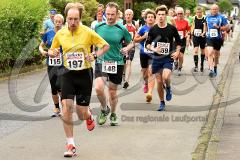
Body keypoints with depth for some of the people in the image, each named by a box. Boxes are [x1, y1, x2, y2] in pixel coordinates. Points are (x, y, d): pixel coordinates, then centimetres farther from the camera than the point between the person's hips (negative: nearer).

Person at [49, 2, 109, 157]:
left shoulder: (88, 32, -10)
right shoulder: (60, 34, -3)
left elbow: (106, 46, 0)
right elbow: (52, 50, 12)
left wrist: (95, 55, -16)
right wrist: (53, 53, -11)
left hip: (85, 74, -2)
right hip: (68, 74, 2)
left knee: (81, 114, 1)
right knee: (66, 107, -13)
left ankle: (89, 115, 42)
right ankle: (71, 145, -3)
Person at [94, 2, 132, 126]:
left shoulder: (122, 29, -3)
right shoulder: (98, 27, 0)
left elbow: (131, 43, 9)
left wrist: (126, 49, -11)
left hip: (117, 63, 0)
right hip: (101, 61, 0)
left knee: (113, 91, 10)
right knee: (98, 88, -19)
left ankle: (113, 114, 33)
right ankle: (104, 109, 10)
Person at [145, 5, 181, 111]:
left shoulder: (172, 28, -2)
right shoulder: (153, 29, -1)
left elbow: (178, 42, 10)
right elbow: (147, 44, 4)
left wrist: (177, 52, -4)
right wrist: (154, 49, -15)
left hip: (168, 58, -2)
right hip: (157, 58, 2)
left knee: (165, 77, -25)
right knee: (159, 81, 5)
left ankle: (168, 88, 10)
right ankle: (162, 102, 22)